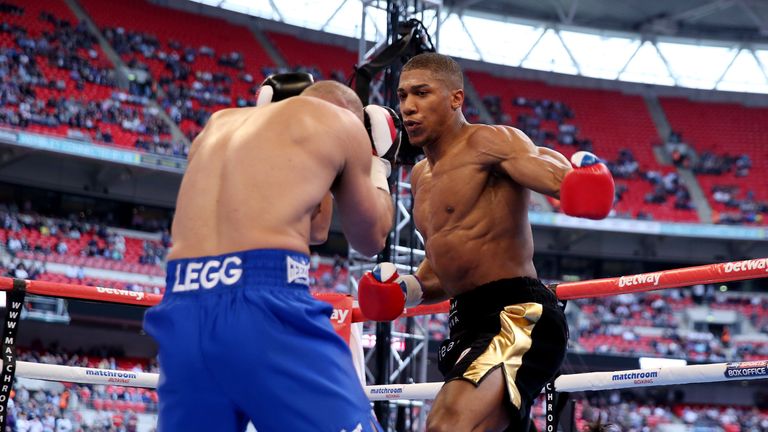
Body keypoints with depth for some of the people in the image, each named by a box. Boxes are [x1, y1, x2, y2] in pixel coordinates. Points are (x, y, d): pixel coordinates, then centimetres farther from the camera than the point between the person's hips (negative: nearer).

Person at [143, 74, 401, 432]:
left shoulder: (219, 124, 28)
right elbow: (370, 238, 25)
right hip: (267, 306, -6)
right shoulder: (339, 120, 14)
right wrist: (379, 161, 42)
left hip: (183, 313, 6)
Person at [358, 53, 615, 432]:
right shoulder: (422, 177, 20)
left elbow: (553, 174, -27)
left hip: (518, 316, -11)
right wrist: (410, 289, 9)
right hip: (469, 321, 11)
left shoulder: (487, 142, -8)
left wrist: (580, 179, -49)